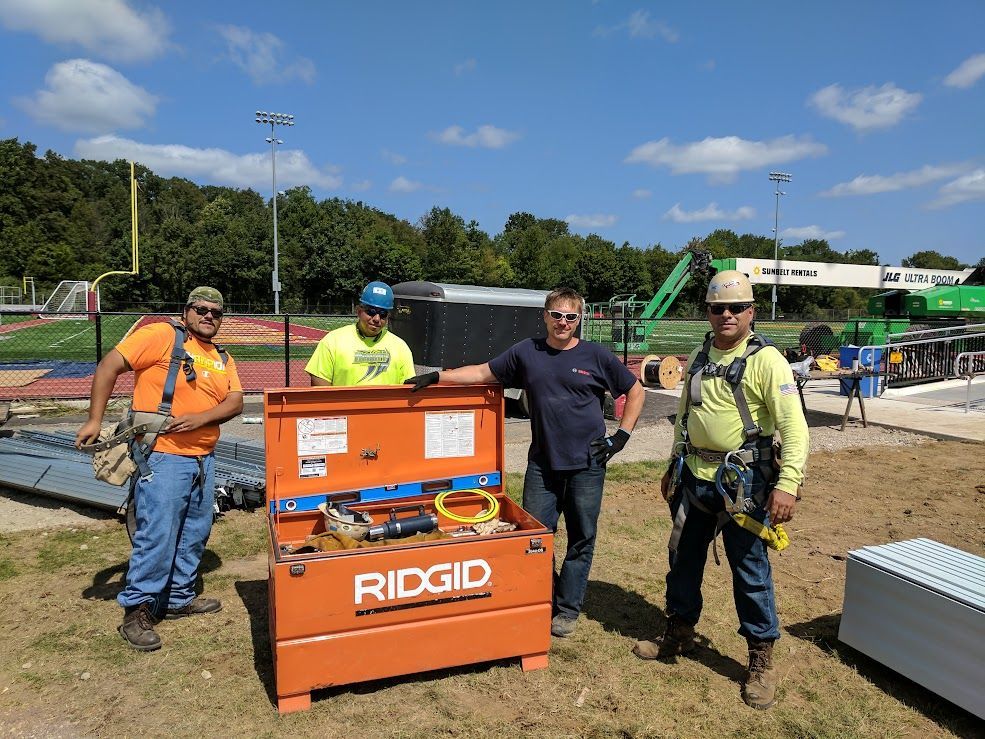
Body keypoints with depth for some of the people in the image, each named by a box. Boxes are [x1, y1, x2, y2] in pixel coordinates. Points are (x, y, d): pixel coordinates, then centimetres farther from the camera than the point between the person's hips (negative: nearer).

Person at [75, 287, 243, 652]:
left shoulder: (224, 360, 13)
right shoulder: (162, 336, -6)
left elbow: (235, 402, 2)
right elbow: (109, 366, -10)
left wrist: (200, 417, -16)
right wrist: (95, 420, -14)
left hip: (203, 459, 8)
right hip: (163, 457, -7)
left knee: (194, 534, 16)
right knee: (157, 536, -6)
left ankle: (179, 598, 32)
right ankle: (136, 611, 10)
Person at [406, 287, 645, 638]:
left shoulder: (596, 356, -1)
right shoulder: (527, 352, 3)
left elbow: (635, 392, 7)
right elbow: (483, 372, 9)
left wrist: (621, 436, -1)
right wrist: (437, 376, 0)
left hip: (587, 464, -1)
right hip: (542, 463, 2)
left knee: (581, 539, 7)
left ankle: (568, 609, 23)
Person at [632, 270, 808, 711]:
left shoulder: (766, 360, -11)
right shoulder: (698, 359, 10)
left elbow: (794, 427, -16)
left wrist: (788, 482, -25)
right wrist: (674, 468, 20)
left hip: (742, 482, -6)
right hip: (695, 477, 6)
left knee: (750, 569, 3)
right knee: (684, 557, 16)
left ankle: (761, 660, 22)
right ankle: (679, 633, 35)